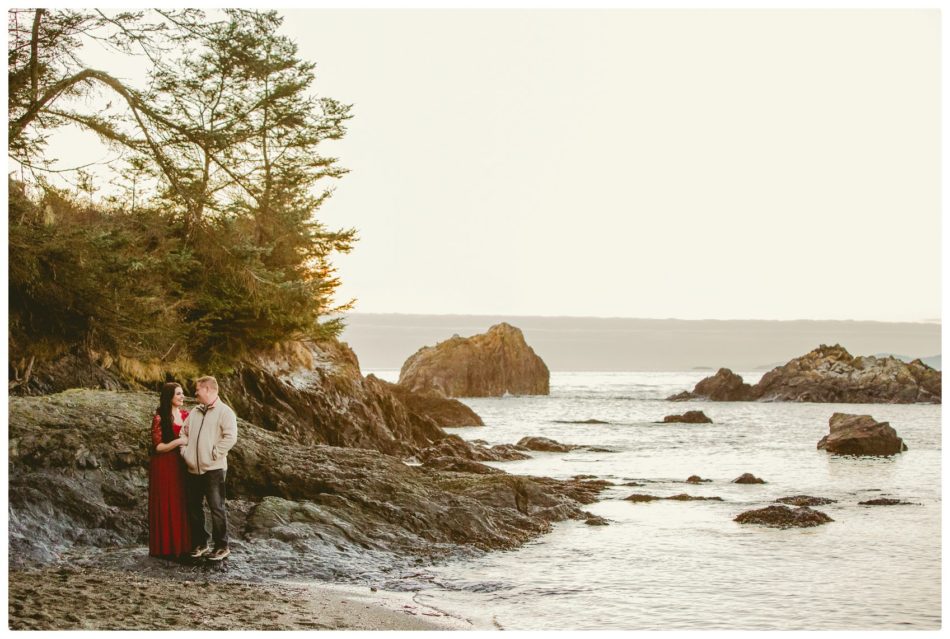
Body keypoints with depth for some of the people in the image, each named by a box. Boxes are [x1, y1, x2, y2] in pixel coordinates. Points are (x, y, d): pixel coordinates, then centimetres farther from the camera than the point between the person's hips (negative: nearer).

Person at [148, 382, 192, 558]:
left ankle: (182, 544, 15)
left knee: (182, 505, 7)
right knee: (166, 506, 0)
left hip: (181, 465, 6)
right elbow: (158, 446, -12)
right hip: (164, 467, -6)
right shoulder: (159, 418, -10)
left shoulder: (186, 415, 7)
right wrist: (178, 441, -23)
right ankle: (166, 548, 8)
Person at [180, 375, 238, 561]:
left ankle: (221, 546, 6)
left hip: (213, 469, -7)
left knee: (217, 507, -3)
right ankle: (199, 544, 23)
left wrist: (215, 453, -15)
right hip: (193, 469, 7)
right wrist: (184, 451, 6)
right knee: (194, 507, 12)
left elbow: (231, 437, -16)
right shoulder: (194, 413, 16)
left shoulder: (224, 412, -7)